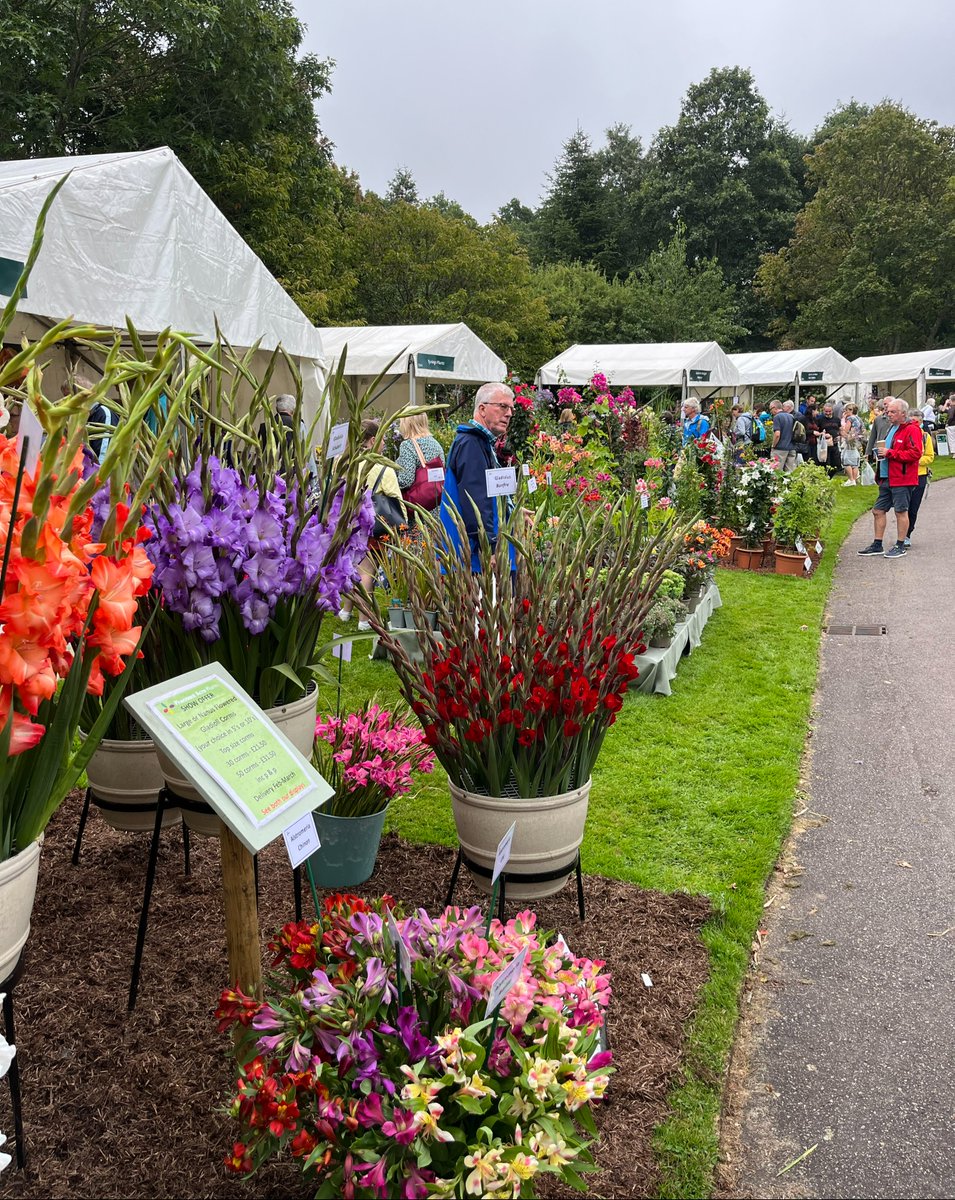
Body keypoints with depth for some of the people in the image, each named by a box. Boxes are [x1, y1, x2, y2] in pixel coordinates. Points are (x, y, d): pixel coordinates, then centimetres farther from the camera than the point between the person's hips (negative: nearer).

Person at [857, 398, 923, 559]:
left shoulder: (912, 430, -11)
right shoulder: (892, 428, 19)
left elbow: (915, 453, -20)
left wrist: (890, 453, -19)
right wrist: (881, 452, 12)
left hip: (902, 479, -9)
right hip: (887, 478, 9)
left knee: (901, 511, -1)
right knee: (878, 511, 11)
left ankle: (900, 546, 8)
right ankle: (877, 545, 19)